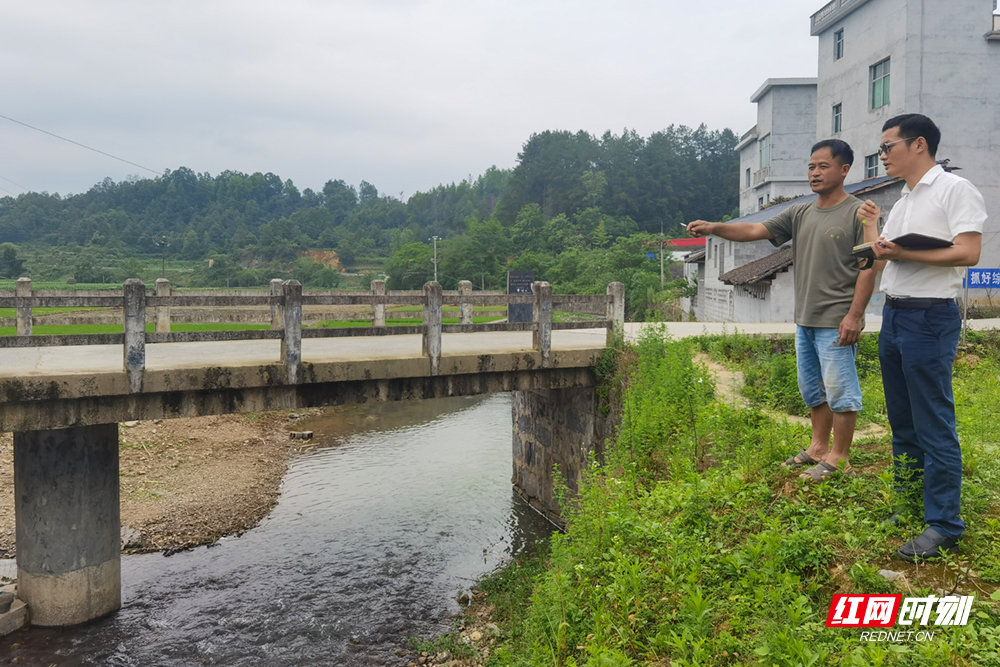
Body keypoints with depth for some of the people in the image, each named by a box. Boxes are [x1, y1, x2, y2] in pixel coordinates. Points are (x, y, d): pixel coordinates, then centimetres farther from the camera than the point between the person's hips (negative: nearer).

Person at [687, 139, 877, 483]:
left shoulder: (858, 212, -7)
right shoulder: (799, 214, 11)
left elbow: (868, 267, -11)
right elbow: (754, 230, 4)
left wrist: (854, 315, -17)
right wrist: (714, 227, -12)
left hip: (836, 322, -7)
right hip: (804, 319, 7)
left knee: (839, 390, -1)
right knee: (812, 389, 16)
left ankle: (839, 458, 9)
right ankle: (818, 447, 29)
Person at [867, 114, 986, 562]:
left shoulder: (954, 189, -7)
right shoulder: (902, 201, 18)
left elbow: (967, 253, -18)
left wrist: (904, 254, -18)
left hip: (929, 318, -9)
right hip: (893, 315, 9)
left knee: (934, 425, -6)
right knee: (903, 422, 14)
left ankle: (944, 526, 2)